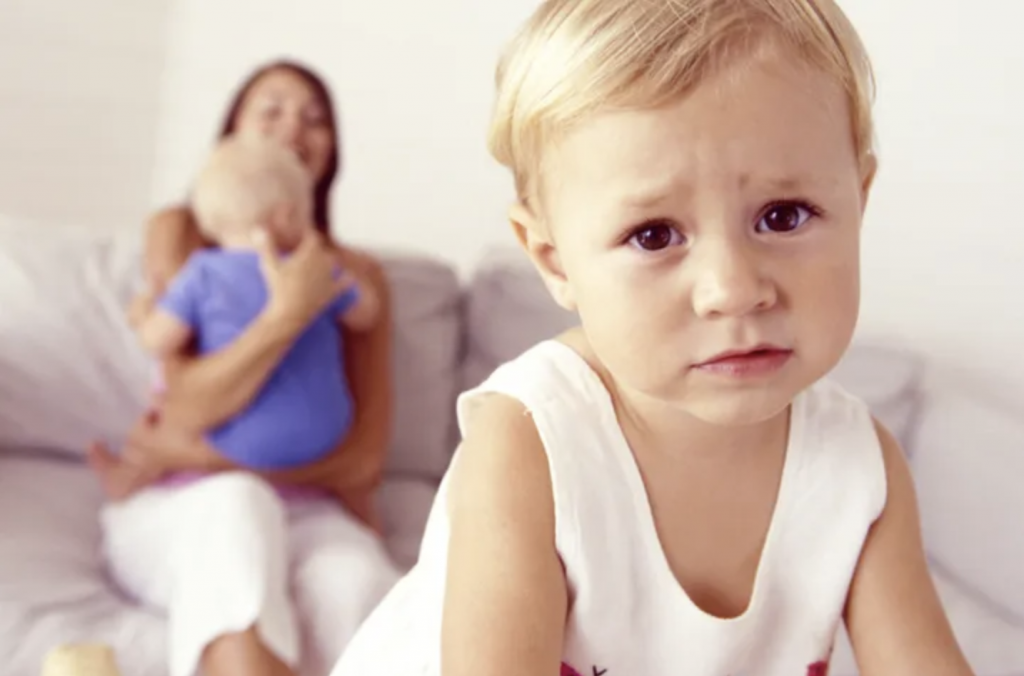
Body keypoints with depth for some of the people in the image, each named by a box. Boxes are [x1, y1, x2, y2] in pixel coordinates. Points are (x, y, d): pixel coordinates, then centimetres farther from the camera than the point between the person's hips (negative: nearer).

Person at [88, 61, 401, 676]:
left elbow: (365, 458, -3)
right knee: (236, 502, -37)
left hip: (304, 506, 1)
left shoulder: (357, 276, 6)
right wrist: (290, 312, -23)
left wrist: (200, 456, -11)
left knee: (352, 583, -36)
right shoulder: (179, 232, 5)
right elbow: (190, 407, -10)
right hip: (175, 509, 0)